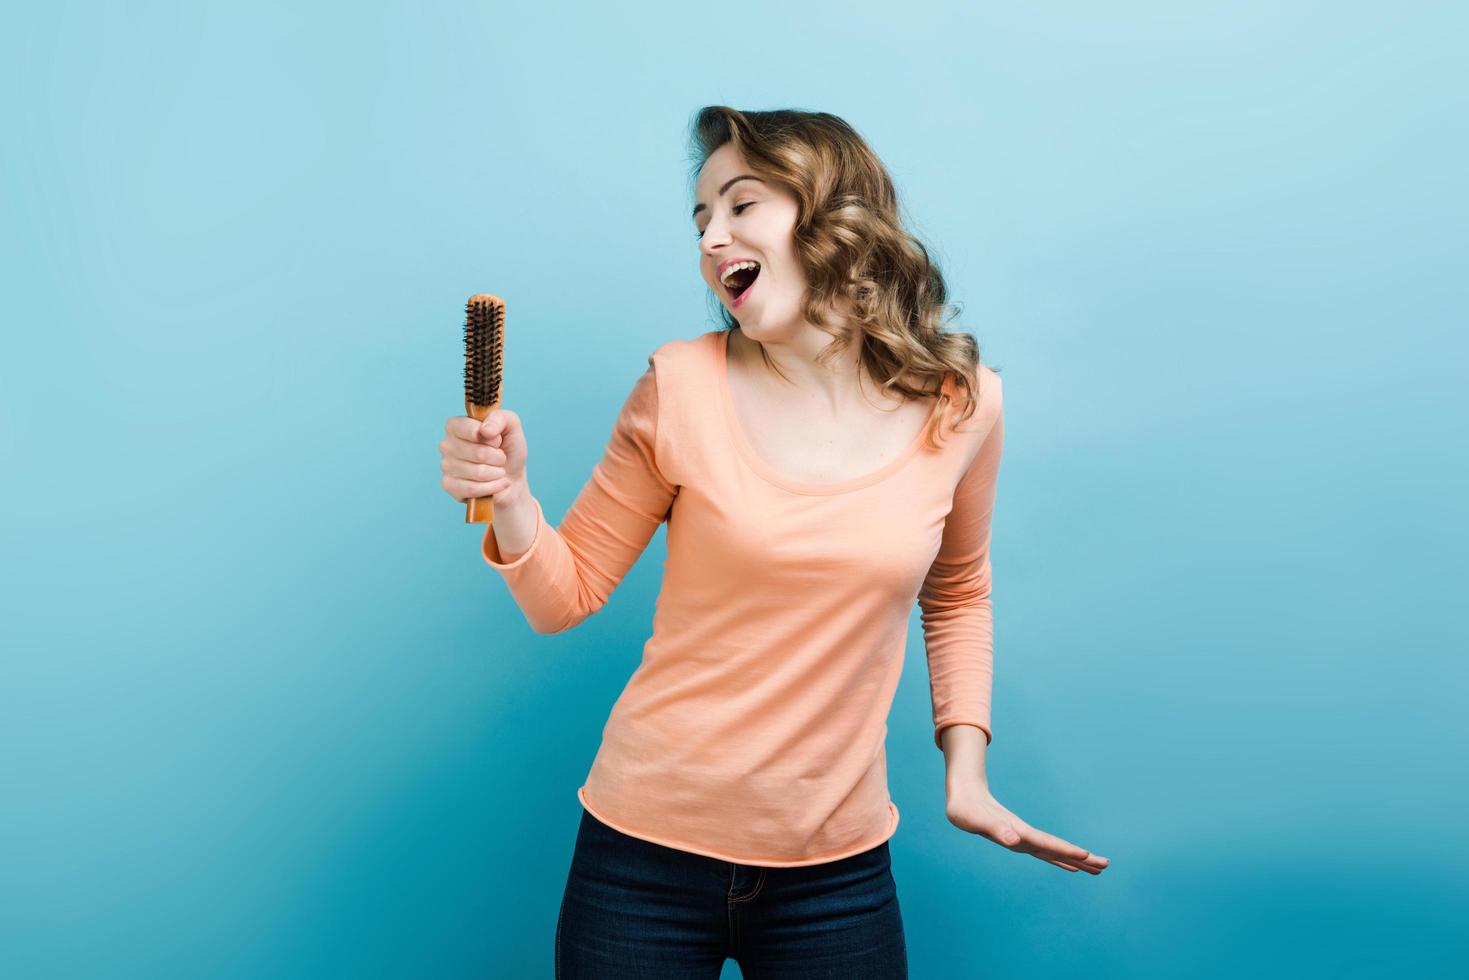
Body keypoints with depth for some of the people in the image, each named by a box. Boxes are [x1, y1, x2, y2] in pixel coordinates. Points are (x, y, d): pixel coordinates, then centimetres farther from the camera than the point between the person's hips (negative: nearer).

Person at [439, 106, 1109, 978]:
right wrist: (510, 496, -20)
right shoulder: (683, 386, -9)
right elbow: (567, 594, -2)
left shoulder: (960, 404, -5)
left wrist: (967, 771, 5)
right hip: (648, 849, 0)